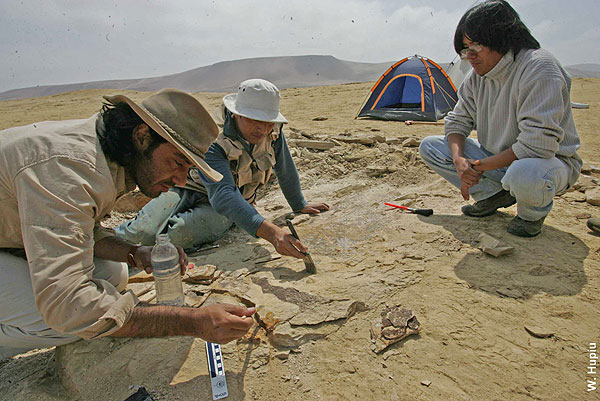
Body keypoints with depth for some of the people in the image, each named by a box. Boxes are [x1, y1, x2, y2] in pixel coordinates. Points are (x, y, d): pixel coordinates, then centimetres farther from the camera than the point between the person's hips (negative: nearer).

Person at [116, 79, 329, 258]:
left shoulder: (272, 132, -16)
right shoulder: (212, 140, -31)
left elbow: (286, 170, 3)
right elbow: (223, 196, -44)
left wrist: (299, 205, 15)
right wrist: (269, 231, -57)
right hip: (186, 190, -2)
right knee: (141, 234, -25)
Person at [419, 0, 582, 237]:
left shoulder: (539, 67, -24)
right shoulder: (478, 75, -1)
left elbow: (538, 144, -31)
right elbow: (457, 120, 3)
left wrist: (480, 166, -23)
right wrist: (459, 160, -18)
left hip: (551, 161, -6)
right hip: (497, 159, 7)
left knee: (524, 173, -45)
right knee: (430, 146, -4)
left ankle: (534, 212, -5)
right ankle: (495, 194, 2)